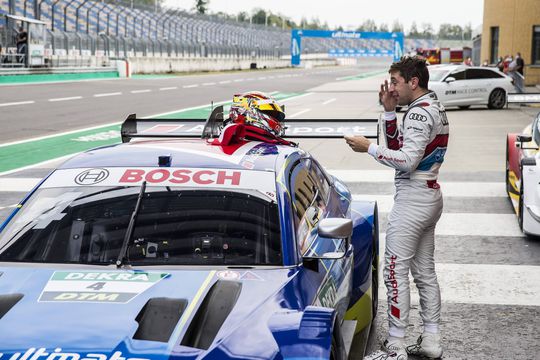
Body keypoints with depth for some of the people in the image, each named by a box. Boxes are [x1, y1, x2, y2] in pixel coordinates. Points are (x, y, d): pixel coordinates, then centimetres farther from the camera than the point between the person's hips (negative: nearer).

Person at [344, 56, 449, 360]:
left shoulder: (420, 112, -17)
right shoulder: (434, 108, 15)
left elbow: (407, 161, -24)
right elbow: (398, 147, 16)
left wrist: (368, 148, -17)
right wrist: (389, 112, 6)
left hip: (413, 198, -11)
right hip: (431, 196, 11)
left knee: (395, 272, -8)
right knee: (425, 271, 14)